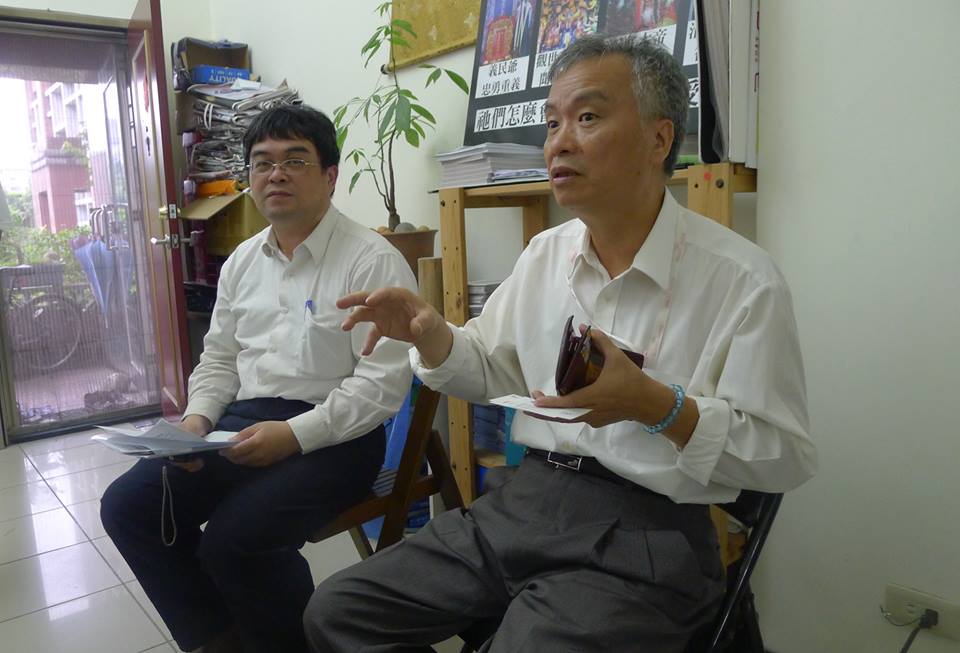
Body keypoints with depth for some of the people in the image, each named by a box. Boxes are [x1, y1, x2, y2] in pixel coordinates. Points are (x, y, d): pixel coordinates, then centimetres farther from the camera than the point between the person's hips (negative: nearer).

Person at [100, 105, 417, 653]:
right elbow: (219, 359, 20)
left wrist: (294, 435, -21)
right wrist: (197, 419, 1)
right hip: (242, 421, 7)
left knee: (234, 537, -26)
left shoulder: (373, 260, -10)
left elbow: (384, 380, -16)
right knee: (128, 505, -4)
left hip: (332, 433, -7)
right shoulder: (242, 261, 15)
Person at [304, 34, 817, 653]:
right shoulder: (545, 253, 7)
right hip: (523, 501, 6)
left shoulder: (744, 278, -11)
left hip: (645, 532, -5)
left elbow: (787, 456, -9)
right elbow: (492, 371, 17)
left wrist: (659, 407, -24)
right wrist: (432, 336, -4)